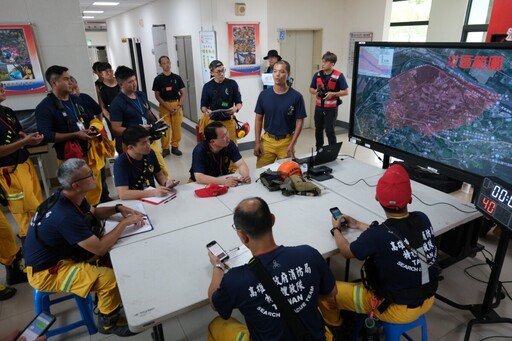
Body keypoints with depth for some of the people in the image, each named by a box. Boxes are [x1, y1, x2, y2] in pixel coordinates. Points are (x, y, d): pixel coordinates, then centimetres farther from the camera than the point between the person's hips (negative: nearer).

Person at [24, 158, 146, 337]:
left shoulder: (70, 197, -6)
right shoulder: (66, 215, -35)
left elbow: (93, 213, 13)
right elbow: (100, 248, -31)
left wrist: (118, 208, -5)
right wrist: (125, 222, -22)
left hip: (60, 254, 10)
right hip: (46, 272, -10)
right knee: (112, 279, -21)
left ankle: (106, 299, 27)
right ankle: (108, 321, 8)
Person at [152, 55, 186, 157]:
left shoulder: (177, 77, 4)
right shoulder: (158, 79, -1)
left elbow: (183, 93, 5)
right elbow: (157, 96, -1)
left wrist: (179, 106, -9)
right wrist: (168, 107, -11)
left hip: (176, 105, 2)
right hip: (164, 106, -1)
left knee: (177, 127, 3)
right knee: (164, 128, -1)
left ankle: (175, 147, 19)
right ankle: (165, 148, 12)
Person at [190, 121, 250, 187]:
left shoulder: (229, 144, -12)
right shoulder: (199, 150, -24)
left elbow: (241, 164, -12)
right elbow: (199, 177, -32)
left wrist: (246, 175, -34)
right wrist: (224, 182, -42)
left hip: (224, 178, 3)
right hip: (204, 184, -3)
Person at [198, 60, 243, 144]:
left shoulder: (232, 83, 0)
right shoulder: (207, 86, 1)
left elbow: (239, 102, 4)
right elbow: (203, 105, 6)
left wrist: (236, 108, -18)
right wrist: (206, 111, -17)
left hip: (228, 121, 0)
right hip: (213, 122, 0)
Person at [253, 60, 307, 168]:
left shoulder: (296, 96, -8)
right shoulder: (264, 94, -1)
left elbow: (299, 121, -5)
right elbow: (258, 119, 4)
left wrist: (292, 144, -12)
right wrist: (257, 142, -2)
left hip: (286, 141, -2)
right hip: (267, 140, 2)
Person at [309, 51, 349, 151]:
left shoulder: (339, 76, -11)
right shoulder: (317, 75, 2)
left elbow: (345, 92, -7)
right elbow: (311, 89, 12)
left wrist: (333, 94, -21)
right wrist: (316, 91, -11)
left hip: (331, 109, -5)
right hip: (319, 108, 5)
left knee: (330, 131, -3)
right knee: (318, 130, 15)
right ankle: (318, 150, 30)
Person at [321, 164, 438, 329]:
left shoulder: (377, 235, -31)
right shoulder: (422, 219, -14)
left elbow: (347, 251, -10)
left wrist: (336, 229, 10)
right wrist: (359, 225, 16)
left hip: (398, 309, -6)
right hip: (427, 300, 7)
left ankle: (334, 326, 35)